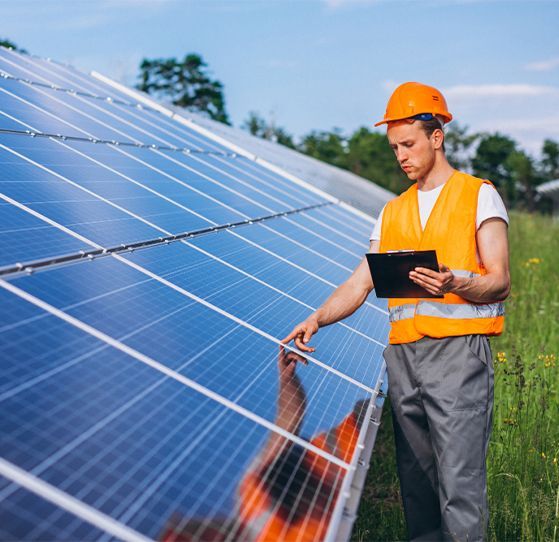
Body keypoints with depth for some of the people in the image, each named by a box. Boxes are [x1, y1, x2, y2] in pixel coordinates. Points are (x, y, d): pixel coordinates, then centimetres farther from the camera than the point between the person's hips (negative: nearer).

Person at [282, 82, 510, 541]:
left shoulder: (479, 196, 5)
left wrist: (453, 282, -23)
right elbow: (360, 283, 13)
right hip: (402, 352, 5)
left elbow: (499, 282, -3)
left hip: (458, 348, -5)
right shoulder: (392, 213, 20)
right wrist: (317, 318, -4)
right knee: (415, 480, 8)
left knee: (459, 481, -9)